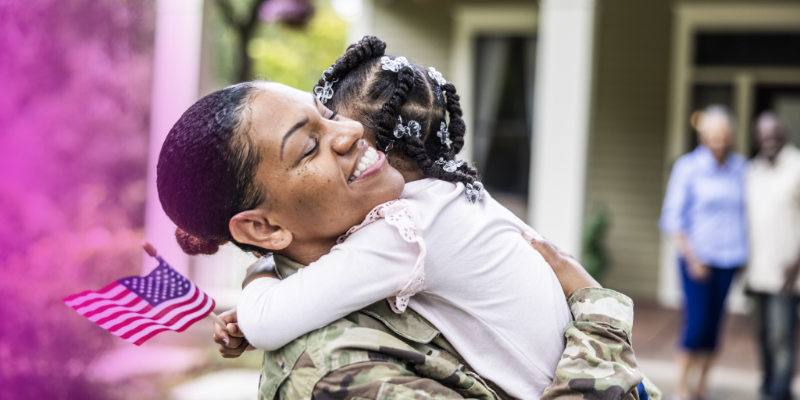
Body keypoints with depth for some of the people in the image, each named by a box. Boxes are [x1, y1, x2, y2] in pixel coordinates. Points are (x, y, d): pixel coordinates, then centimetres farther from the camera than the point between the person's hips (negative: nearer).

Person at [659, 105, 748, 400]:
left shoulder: (740, 168, 7)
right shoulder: (688, 167, -5)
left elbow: (745, 211, 16)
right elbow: (672, 218, -4)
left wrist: (745, 252, 8)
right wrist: (692, 257, -10)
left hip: (728, 258, 4)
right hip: (697, 257, -4)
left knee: (714, 322, 6)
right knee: (696, 321, -7)